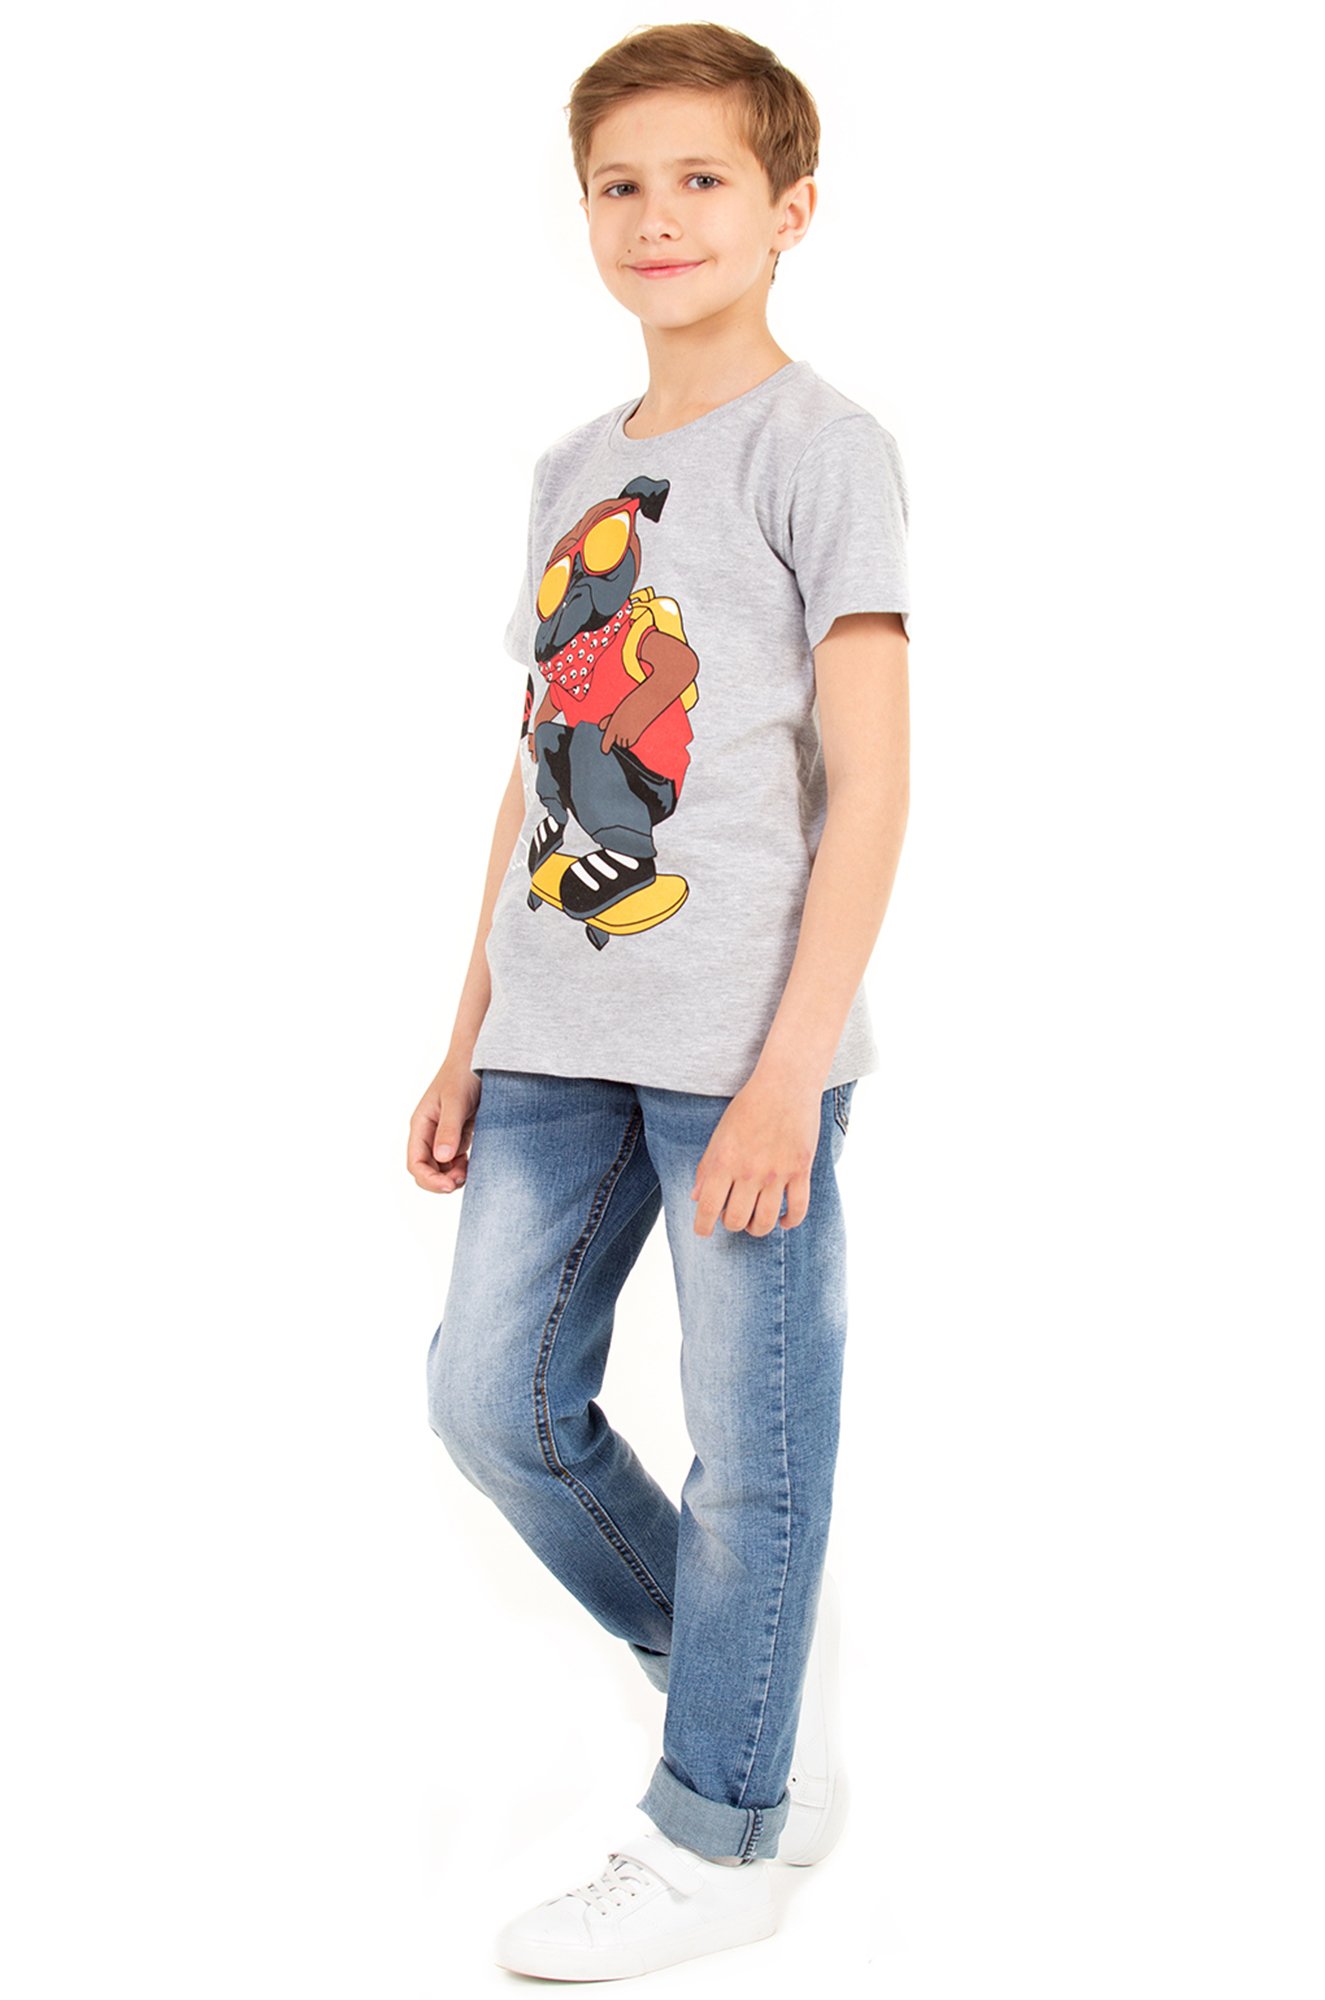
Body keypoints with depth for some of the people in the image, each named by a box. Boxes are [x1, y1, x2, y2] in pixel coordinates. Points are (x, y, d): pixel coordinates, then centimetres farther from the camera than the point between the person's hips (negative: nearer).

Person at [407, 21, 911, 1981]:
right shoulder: (571, 473, 16)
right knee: (496, 1390, 9)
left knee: (752, 1436, 2)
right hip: (558, 1045, 7)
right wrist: (473, 1033, 14)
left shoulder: (818, 445, -4)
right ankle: (760, 1685, 29)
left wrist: (793, 1067, -16)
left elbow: (869, 783, -10)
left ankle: (712, 1834, 18)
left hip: (742, 1044, -7)